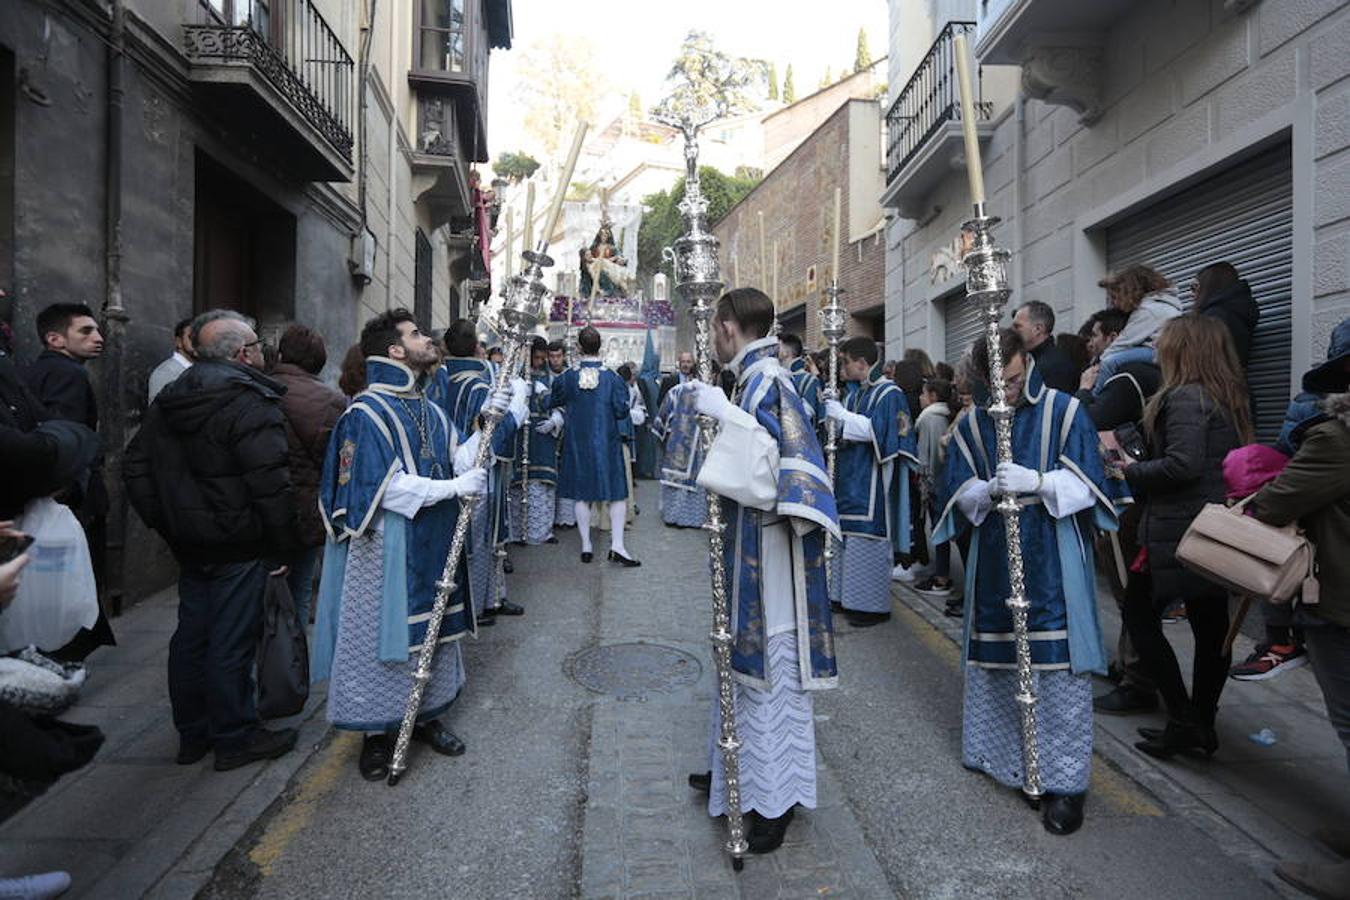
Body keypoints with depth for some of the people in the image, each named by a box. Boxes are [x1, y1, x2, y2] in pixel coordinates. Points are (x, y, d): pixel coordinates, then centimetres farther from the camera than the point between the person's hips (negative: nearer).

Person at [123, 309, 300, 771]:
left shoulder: (168, 401, 10)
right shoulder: (252, 403, -18)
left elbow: (135, 467, 16)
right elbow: (270, 484, -24)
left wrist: (165, 522, 16)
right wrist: (281, 547, -15)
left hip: (189, 543, 8)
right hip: (239, 547, -8)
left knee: (191, 635, 17)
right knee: (231, 643, 2)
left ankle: (192, 734, 31)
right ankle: (235, 738, 16)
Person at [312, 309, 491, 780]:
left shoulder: (430, 409, 13)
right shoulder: (367, 412, -13)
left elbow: (458, 460, 8)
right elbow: (385, 485, -20)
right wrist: (453, 487, -22)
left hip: (434, 545, 8)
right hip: (388, 548, -8)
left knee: (431, 628, 15)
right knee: (384, 631, 2)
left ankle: (427, 714, 30)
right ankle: (377, 730, 17)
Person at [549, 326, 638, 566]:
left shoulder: (567, 377, -5)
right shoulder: (612, 378, -9)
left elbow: (554, 404, 9)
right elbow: (622, 411, -8)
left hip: (578, 443, 2)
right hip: (606, 443, -2)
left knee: (582, 495, 10)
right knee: (617, 494, 5)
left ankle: (586, 546, 14)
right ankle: (617, 545, -2)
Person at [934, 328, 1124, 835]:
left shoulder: (1064, 411, -1)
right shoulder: (970, 424, 7)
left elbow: (1088, 483, -5)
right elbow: (957, 495, 5)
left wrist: (1037, 481, -23)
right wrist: (988, 490, -17)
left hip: (1052, 562, -3)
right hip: (993, 562, 3)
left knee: (1059, 665, -4)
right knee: (994, 661, 11)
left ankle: (1065, 781, 8)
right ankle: (998, 754, 32)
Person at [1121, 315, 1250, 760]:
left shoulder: (1185, 397, -15)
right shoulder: (1230, 398, 14)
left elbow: (1182, 464, -25)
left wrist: (1132, 471, -9)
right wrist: (1140, 466, 14)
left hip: (1178, 529, -9)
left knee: (1140, 615, 3)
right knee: (1210, 623, 11)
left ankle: (1184, 718, 3)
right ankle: (1201, 723, 21)